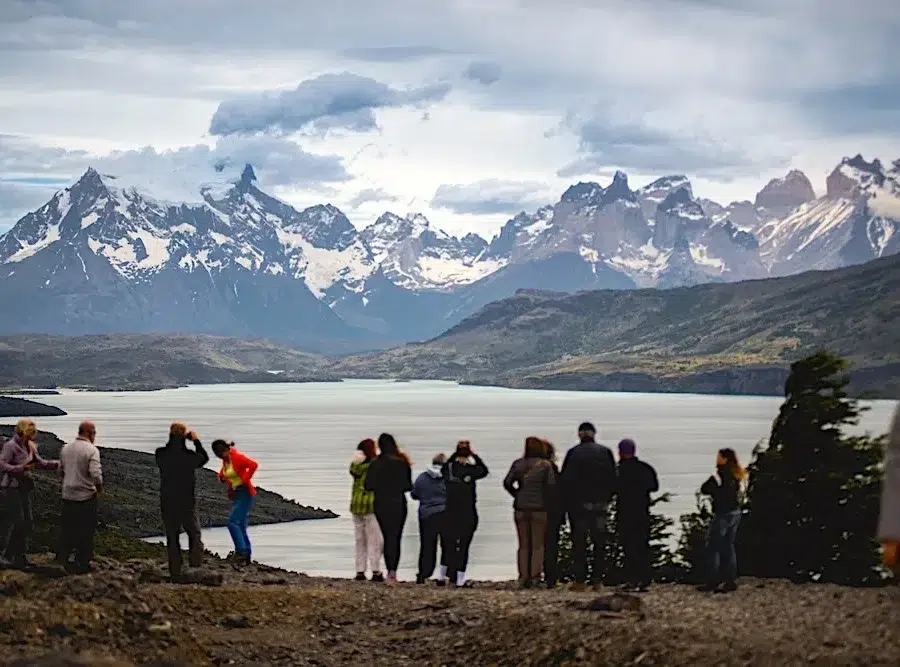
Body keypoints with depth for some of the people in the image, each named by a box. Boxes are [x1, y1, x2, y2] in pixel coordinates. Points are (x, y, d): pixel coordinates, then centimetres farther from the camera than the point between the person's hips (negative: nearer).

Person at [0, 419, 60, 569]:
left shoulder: (29, 447, 12)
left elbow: (40, 462, 22)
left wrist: (57, 464, 14)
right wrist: (21, 468, -26)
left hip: (24, 488, 9)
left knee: (28, 522, 10)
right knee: (17, 522, -11)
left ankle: (19, 556, 21)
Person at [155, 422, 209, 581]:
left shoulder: (160, 454, -9)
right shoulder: (190, 456, -14)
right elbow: (204, 458, 6)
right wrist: (196, 441, 11)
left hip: (167, 504, 2)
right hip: (187, 502, -2)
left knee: (172, 539, 10)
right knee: (194, 534, 15)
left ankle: (175, 573, 11)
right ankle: (195, 564, 2)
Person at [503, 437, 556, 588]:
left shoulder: (518, 464, 3)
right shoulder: (546, 465, -5)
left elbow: (507, 482, -1)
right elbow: (551, 485, -12)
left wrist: (517, 494, 9)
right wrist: (548, 502, 2)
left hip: (520, 508, 3)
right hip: (539, 509, -3)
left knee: (523, 545, 9)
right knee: (538, 545, 4)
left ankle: (523, 577, 6)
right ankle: (534, 577, -3)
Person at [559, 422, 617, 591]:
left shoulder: (573, 453, -5)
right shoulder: (605, 452, 1)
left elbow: (564, 480, -4)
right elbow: (613, 479, 3)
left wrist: (568, 501, 9)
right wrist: (607, 499, 12)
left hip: (577, 504, -2)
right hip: (600, 504, 2)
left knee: (579, 542, 4)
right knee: (600, 542, 10)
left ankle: (580, 581, 0)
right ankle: (597, 580, 5)